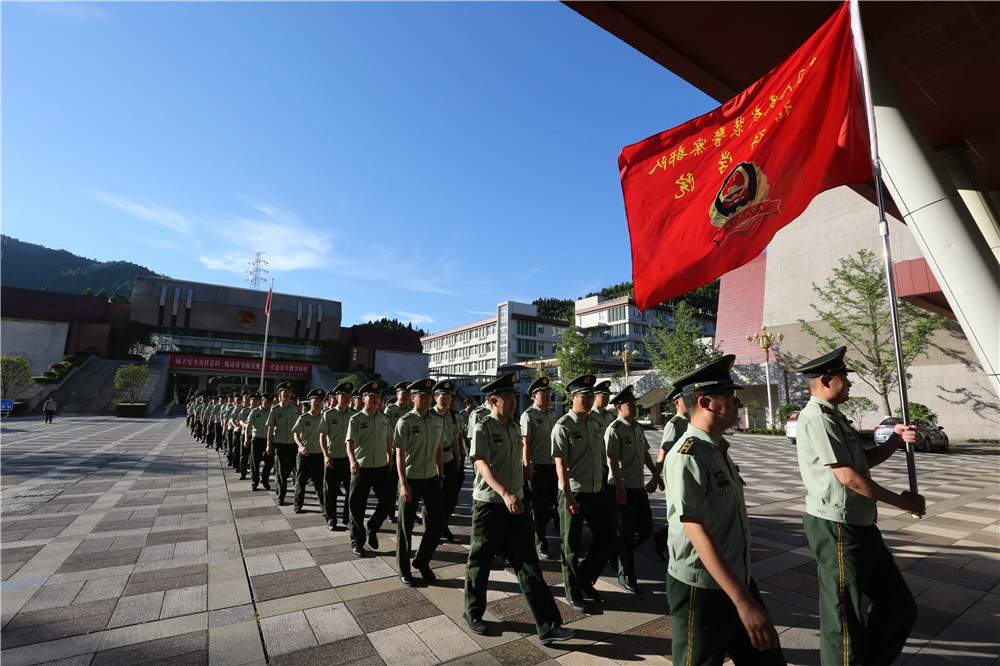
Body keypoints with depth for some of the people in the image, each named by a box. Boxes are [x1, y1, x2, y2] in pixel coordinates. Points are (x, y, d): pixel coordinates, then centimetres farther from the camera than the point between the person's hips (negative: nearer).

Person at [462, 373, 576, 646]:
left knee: (528, 564, 7)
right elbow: (482, 464, -25)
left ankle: (548, 627, 12)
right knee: (480, 561, 12)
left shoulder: (515, 426, 9)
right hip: (489, 504, -5)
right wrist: (505, 494, -38)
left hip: (516, 503, 6)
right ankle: (473, 614, 35)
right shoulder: (483, 427, -13)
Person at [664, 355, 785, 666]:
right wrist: (744, 602, -27)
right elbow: (697, 533, -27)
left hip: (738, 579, 9)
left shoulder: (719, 450, 7)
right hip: (702, 590, -8)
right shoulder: (687, 457, -24)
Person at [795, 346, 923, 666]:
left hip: (861, 527, 10)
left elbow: (866, 459, 16)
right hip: (836, 529, -10)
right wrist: (900, 501, -9)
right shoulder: (817, 417, -19)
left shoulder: (834, 417, 15)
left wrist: (896, 440, 0)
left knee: (899, 606, 21)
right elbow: (848, 476, -20)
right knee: (844, 619, 5)